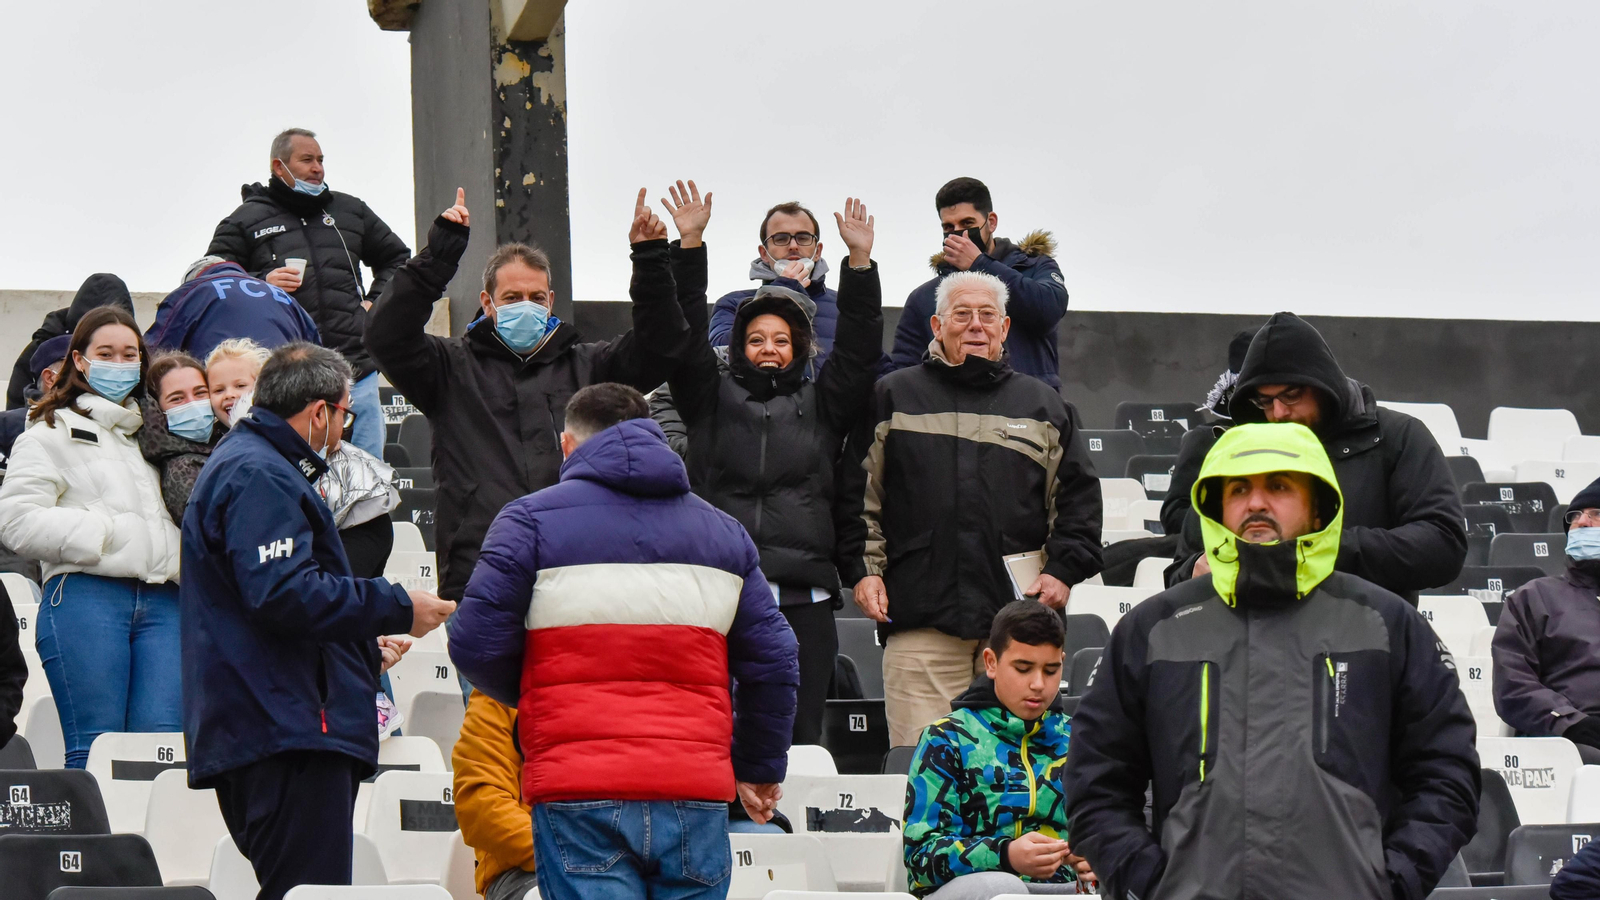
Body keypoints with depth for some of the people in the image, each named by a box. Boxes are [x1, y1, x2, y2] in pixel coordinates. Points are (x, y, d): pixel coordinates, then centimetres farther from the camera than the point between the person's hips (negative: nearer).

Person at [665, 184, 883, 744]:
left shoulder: (820, 404, 16)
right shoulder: (714, 399, 15)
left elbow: (859, 350, 7)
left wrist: (860, 262, -2)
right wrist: (690, 248, -3)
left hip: (803, 600, 1)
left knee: (799, 739, 0)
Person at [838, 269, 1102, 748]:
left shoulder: (1043, 405, 17)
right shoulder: (894, 397, 12)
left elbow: (1078, 498, 16)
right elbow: (857, 492, 10)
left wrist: (1063, 569, 2)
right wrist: (863, 568, -1)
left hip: (1019, 614, 1)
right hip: (920, 619, -1)